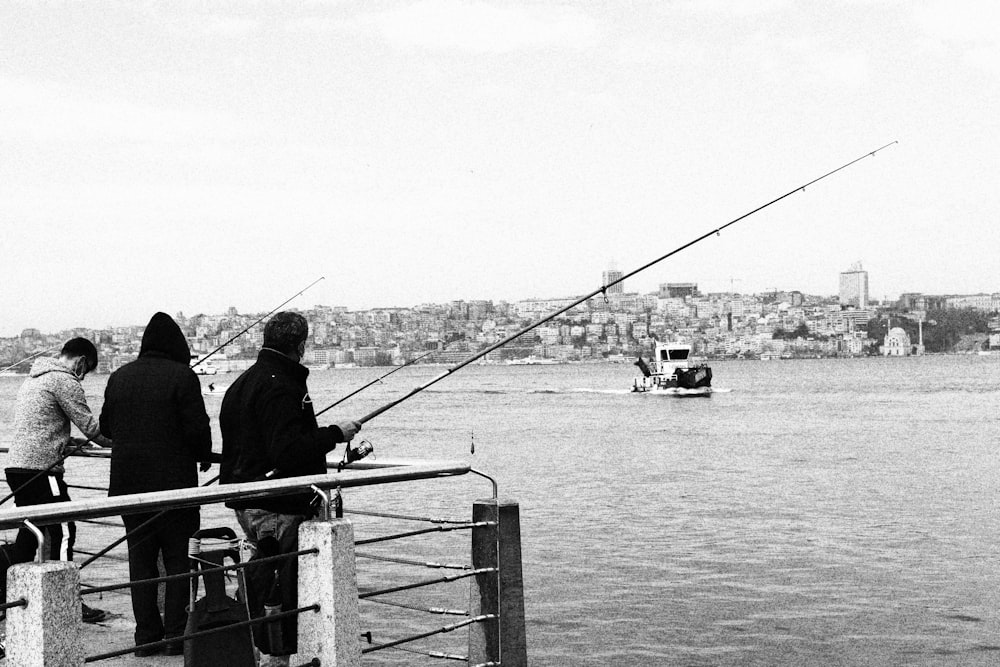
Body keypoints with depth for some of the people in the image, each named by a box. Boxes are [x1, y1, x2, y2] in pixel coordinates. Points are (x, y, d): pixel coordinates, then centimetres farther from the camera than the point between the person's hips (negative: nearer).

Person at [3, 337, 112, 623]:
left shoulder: (33, 379, 20)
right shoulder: (64, 381, -9)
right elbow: (89, 425, -11)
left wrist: (68, 442, 22)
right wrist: (118, 443, 2)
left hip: (16, 466, 10)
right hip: (41, 468, -10)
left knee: (29, 530, 16)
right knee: (63, 532, -6)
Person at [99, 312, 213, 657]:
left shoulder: (119, 377, 7)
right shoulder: (182, 376, -10)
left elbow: (106, 427, 14)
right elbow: (197, 428, -13)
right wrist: (204, 457, 5)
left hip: (128, 481, 5)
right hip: (174, 480, -5)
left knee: (140, 559, 10)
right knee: (179, 558, 3)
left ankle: (146, 635, 12)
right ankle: (176, 635, 3)